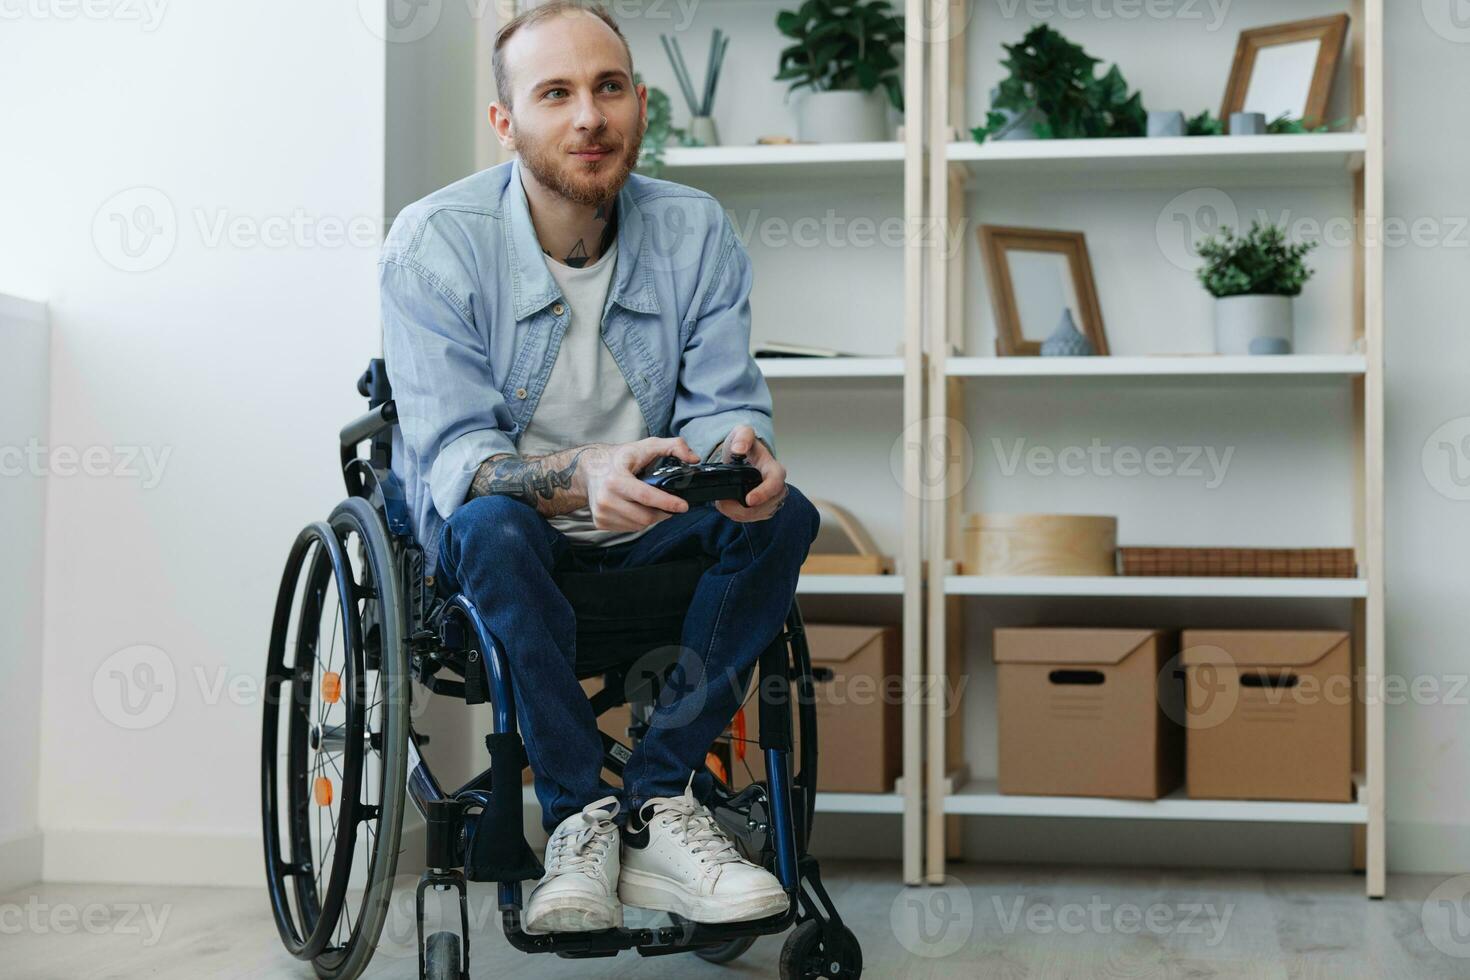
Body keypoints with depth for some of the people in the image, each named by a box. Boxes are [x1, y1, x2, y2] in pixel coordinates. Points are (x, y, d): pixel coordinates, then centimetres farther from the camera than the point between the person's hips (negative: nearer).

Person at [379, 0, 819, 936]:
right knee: (495, 524, -36)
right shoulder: (435, 243, -15)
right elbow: (452, 454, -22)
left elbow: (725, 400, -8)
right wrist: (581, 475, -44)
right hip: (484, 533, -3)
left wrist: (739, 451, -35)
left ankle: (657, 800, -22)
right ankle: (579, 815, -26)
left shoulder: (697, 231, -5)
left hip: (642, 530, 3)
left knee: (785, 512, -23)